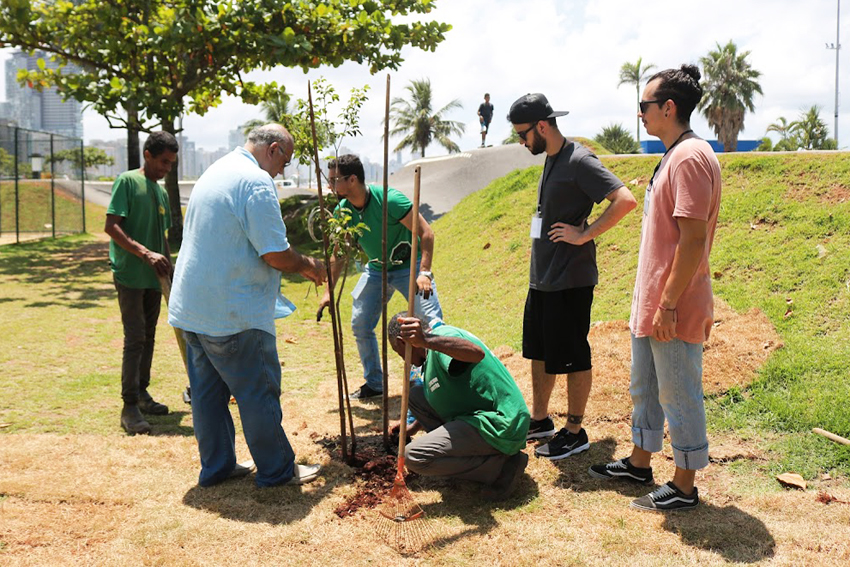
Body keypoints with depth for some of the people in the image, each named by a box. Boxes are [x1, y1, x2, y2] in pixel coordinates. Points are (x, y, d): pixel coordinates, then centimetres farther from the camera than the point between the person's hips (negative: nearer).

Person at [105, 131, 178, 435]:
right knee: (135, 339, -9)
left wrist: (171, 268, 16)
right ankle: (129, 407, -4)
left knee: (149, 336, 12)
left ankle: (142, 393, 24)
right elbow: (111, 227, -15)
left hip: (154, 276, 7)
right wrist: (146, 254, -23)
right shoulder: (127, 181, -7)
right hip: (130, 274, -7)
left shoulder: (162, 193, 14)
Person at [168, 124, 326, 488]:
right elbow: (276, 254, -19)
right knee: (259, 393, 3)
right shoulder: (256, 182, -15)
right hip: (233, 314, -9)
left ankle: (216, 466, 26)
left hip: (191, 307, 9)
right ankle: (277, 471, 14)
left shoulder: (214, 173, 16)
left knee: (208, 390, 15)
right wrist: (307, 267, 1)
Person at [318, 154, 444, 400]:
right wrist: (329, 291, 3)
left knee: (432, 322, -16)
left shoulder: (389, 199, -28)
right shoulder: (342, 212, -10)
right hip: (376, 270, 6)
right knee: (360, 325, 2)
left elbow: (426, 233, -26)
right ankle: (374, 383, 20)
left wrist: (424, 273, -36)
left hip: (409, 265, -5)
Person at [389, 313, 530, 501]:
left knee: (413, 456, -19)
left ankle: (501, 465, -10)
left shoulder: (443, 334, -13)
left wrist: (426, 341, -50)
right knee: (415, 395, 13)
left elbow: (477, 353, -38)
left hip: (499, 426, -10)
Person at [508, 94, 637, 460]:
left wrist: (584, 235, -20)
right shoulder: (551, 159, 12)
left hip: (569, 279, -10)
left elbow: (626, 200, -25)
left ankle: (575, 432, 14)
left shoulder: (579, 161, -16)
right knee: (539, 351, 18)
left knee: (571, 357, 2)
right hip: (542, 278, 10)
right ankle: (539, 420, 32)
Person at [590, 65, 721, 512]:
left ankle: (684, 487, 15)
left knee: (679, 397, 2)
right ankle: (639, 463, 35)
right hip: (650, 305, 10)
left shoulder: (690, 158, -18)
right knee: (644, 388, 20)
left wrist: (669, 304, -23)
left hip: (674, 310, -10)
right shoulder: (672, 156, 14)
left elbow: (694, 241, -23)